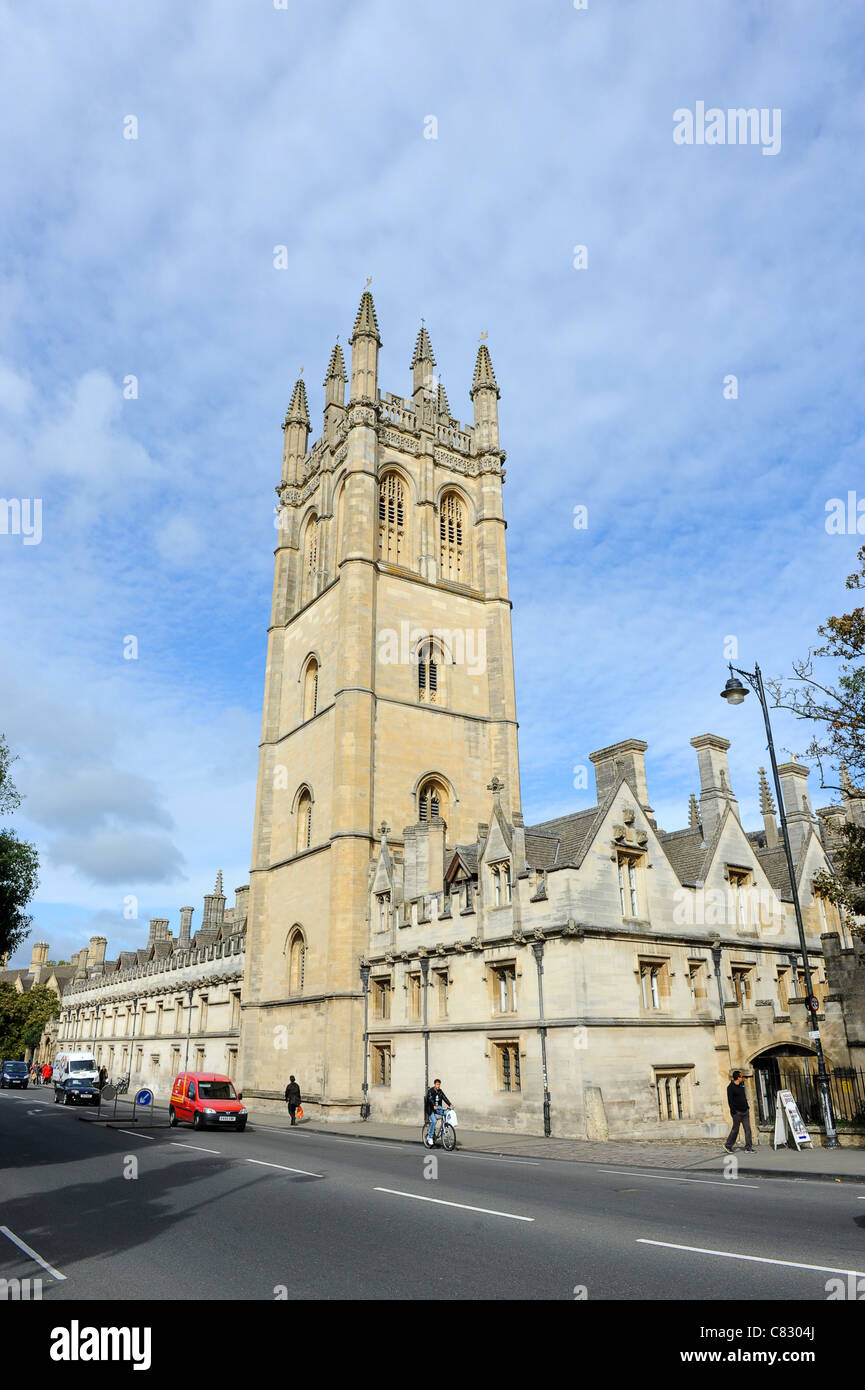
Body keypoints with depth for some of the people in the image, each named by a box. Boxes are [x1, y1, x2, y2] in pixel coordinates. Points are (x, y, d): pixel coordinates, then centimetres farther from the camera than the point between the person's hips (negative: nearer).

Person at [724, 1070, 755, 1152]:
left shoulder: (741, 1086, 13)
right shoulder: (731, 1087, -11)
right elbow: (730, 1100, -14)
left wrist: (747, 1107, 15)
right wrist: (733, 1112, -18)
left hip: (745, 1111, 7)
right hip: (737, 1112, -7)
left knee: (748, 1129, 3)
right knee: (735, 1130, 2)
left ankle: (748, 1148, 7)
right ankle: (728, 1145, 16)